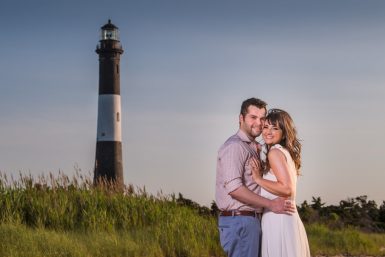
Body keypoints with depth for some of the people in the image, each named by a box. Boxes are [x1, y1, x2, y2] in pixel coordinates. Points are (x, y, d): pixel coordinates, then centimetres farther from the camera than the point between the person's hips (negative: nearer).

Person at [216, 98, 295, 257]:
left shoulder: (252, 147, 21)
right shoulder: (235, 146, -11)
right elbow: (233, 187, -22)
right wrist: (270, 204, -18)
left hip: (251, 220, 10)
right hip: (239, 221, -10)